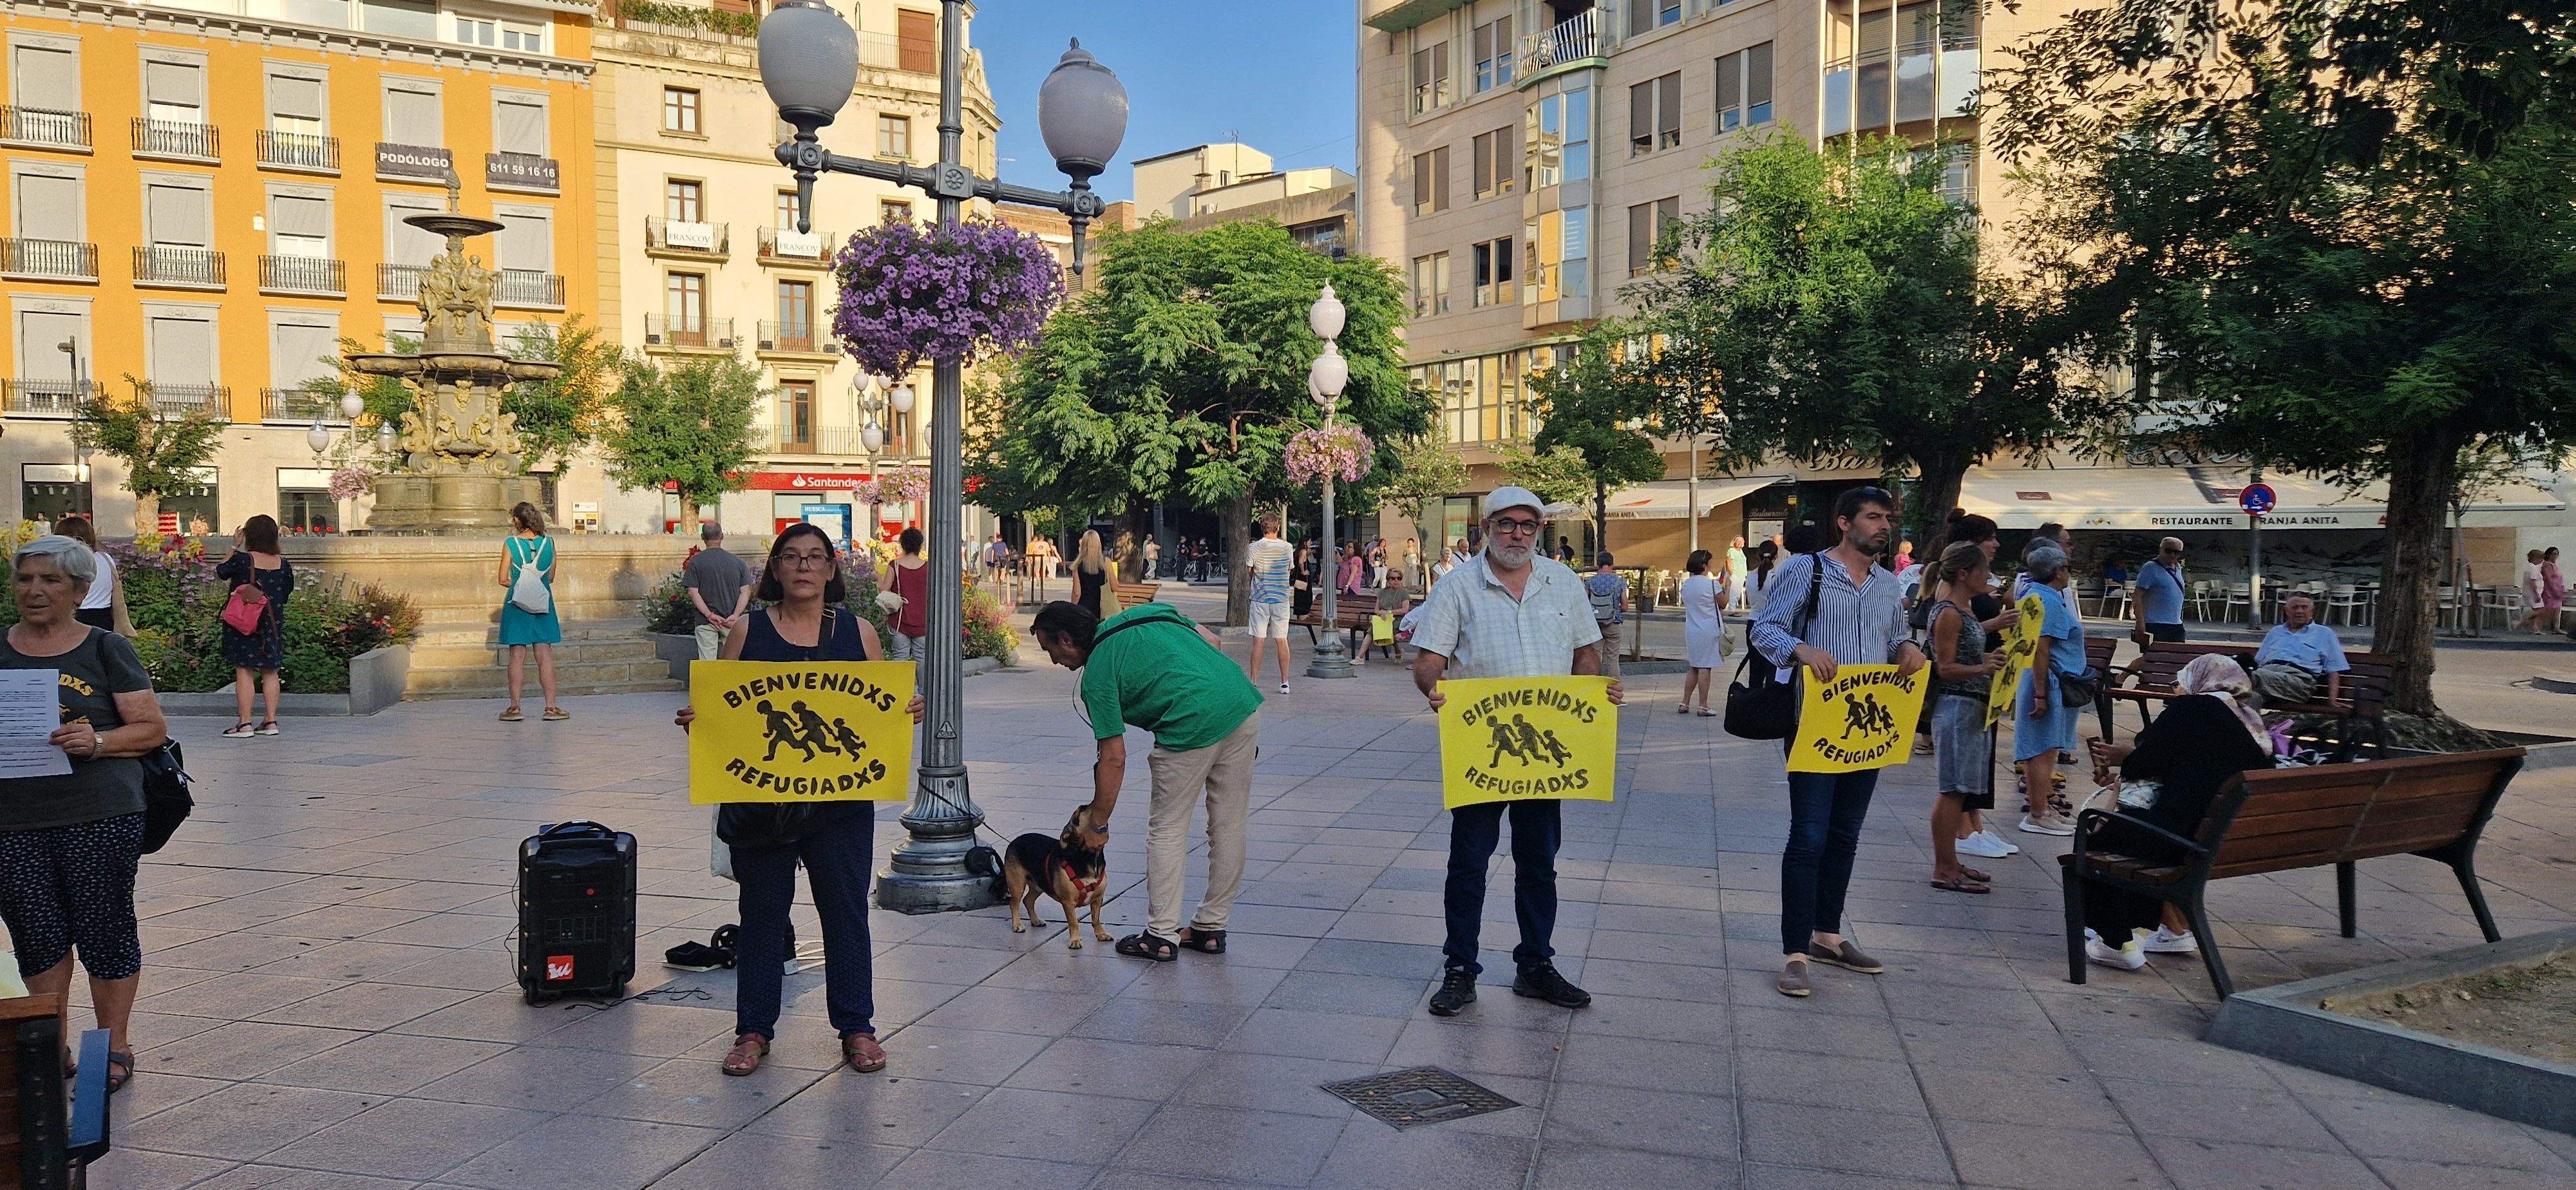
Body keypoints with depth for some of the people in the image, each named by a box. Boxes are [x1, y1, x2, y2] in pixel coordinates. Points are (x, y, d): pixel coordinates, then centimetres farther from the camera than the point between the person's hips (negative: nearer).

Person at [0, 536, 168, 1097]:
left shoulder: (106, 649, 1)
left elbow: (152, 728, 0)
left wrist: (97, 741, -18)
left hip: (99, 818, -3)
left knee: (106, 934, 4)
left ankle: (114, 1049, 18)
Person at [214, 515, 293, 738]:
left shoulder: (242, 559, -12)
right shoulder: (283, 564, 1)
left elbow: (220, 570, 6)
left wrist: (234, 547, 11)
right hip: (273, 623, 4)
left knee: (244, 671, -1)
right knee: (270, 672, 10)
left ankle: (245, 724, -2)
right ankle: (271, 722, 11)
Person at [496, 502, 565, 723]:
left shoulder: (510, 544, -7)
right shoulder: (549, 543, -1)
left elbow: (503, 580, -4)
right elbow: (551, 577, 7)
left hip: (517, 605, -2)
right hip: (543, 603, 2)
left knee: (517, 657, 3)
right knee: (545, 656, 3)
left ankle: (514, 707, 4)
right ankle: (551, 707, 2)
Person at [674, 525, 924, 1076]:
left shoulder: (858, 631, 6)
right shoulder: (747, 631, 4)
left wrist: (910, 710, -13)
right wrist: (696, 718, -15)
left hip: (842, 799, 0)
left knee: (846, 910, 6)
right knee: (761, 911, 7)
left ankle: (856, 1027, 18)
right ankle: (754, 1030, 20)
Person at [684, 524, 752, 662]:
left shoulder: (695, 562, -2)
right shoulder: (738, 561, 3)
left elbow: (693, 592, -7)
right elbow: (746, 592, -2)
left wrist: (710, 615, -9)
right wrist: (735, 616, -7)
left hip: (705, 621, -1)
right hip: (732, 622, 1)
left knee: (707, 665, 1)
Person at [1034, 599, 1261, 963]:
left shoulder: (1097, 675, 1)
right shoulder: (1144, 613, 19)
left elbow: (1114, 759, -1)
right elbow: (1212, 642, 20)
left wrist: (1098, 825, 9)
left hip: (1192, 729, -7)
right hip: (1245, 703, 7)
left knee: (1167, 830, 9)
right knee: (1229, 827, 14)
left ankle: (1162, 936, 14)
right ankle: (1211, 928, 25)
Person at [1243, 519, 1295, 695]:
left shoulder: (1254, 547, -6)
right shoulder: (1287, 547, 0)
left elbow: (1248, 571, 2)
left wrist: (1245, 556, 19)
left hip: (1260, 598, -1)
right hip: (1281, 598, 1)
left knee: (1259, 640, 1)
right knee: (1282, 640, 5)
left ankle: (1254, 681, 2)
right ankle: (1284, 682, 7)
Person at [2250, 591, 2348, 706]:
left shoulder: (2325, 633, 26)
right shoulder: (2276, 631, 36)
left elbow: (2333, 671, 17)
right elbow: (2258, 662, 29)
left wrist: (2332, 702, 1)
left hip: (2299, 675, -3)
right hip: (2269, 669, 4)